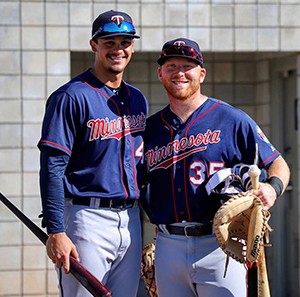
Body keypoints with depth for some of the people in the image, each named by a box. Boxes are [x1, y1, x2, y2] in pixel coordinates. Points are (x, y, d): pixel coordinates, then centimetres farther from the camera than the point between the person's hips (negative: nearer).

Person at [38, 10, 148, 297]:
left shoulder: (137, 99, 14)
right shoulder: (72, 97, -8)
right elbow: (51, 167, -13)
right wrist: (56, 232, -20)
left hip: (130, 219, 7)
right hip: (87, 218, -7)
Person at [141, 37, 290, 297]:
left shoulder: (232, 120, 3)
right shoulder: (150, 127, 13)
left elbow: (278, 164, 6)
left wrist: (272, 188, -15)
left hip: (219, 245, -4)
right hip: (168, 247, 4)